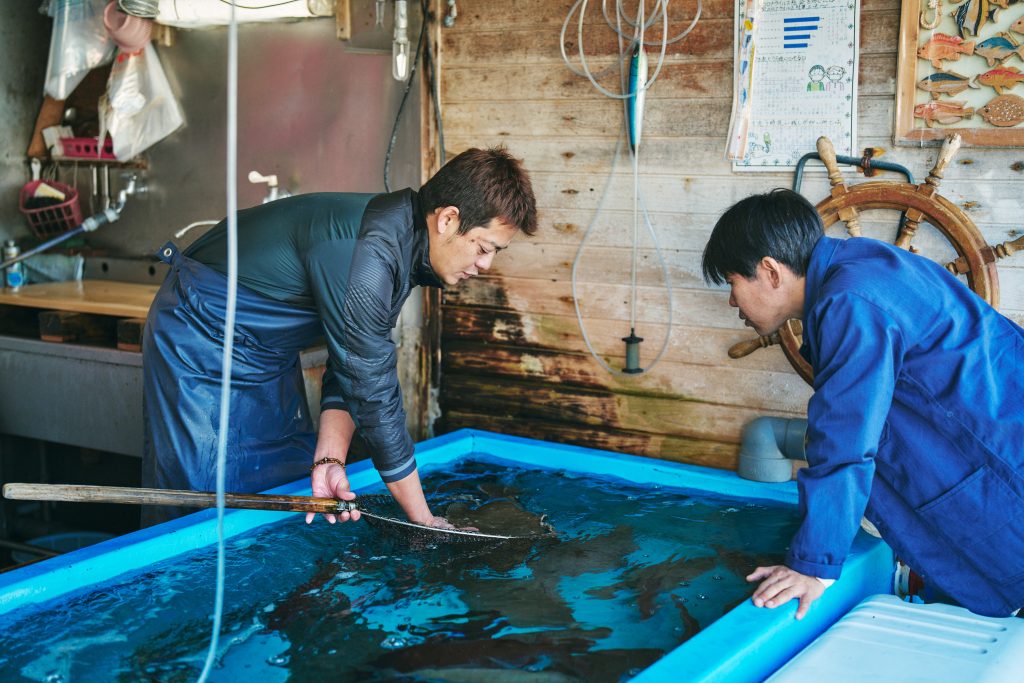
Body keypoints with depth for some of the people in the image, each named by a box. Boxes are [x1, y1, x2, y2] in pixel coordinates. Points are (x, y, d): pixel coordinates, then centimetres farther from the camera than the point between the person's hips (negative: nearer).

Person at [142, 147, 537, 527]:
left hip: (270, 351, 9)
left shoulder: (405, 236, -6)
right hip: (200, 337, -9)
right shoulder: (365, 254, -35)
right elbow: (374, 395, -31)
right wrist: (425, 522, -24)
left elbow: (352, 365, -4)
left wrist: (329, 459, -18)